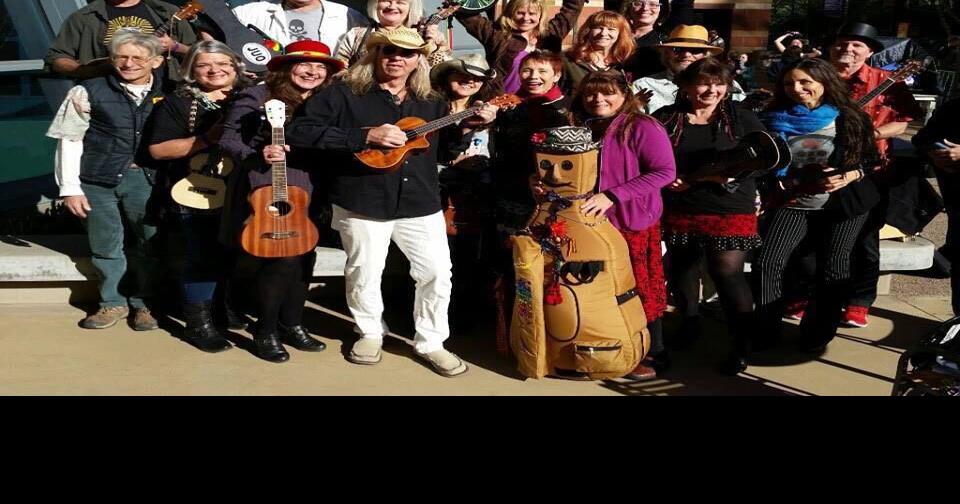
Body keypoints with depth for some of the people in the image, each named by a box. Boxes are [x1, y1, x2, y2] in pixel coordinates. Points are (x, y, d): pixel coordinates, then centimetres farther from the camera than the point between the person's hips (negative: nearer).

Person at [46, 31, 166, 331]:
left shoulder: (167, 94, 4)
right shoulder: (88, 92, -2)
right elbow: (69, 140, -2)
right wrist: (70, 187, -6)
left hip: (146, 179, 1)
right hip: (98, 180, -1)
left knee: (149, 243, 5)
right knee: (105, 245, 7)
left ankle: (143, 303, 22)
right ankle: (113, 302, 24)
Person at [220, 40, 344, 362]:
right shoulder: (257, 97, -6)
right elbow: (228, 140, -8)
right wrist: (258, 156, -25)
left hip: (309, 193, 7)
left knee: (305, 257, 7)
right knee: (283, 258, -12)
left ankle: (291, 324, 25)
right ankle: (265, 332, 5)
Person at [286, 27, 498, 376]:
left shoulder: (430, 103, 10)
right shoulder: (344, 95, -5)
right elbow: (298, 132, -16)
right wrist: (366, 137, -20)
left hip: (421, 204, 3)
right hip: (363, 203, -3)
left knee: (438, 273, 3)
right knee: (365, 275, 10)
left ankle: (430, 341, 22)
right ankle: (370, 333, 35)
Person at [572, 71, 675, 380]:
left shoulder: (641, 127, -10)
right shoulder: (582, 128, 9)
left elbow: (665, 171, -17)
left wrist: (611, 196, -22)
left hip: (631, 221, -5)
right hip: (590, 221, 6)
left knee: (639, 290, 2)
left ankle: (654, 354, 15)